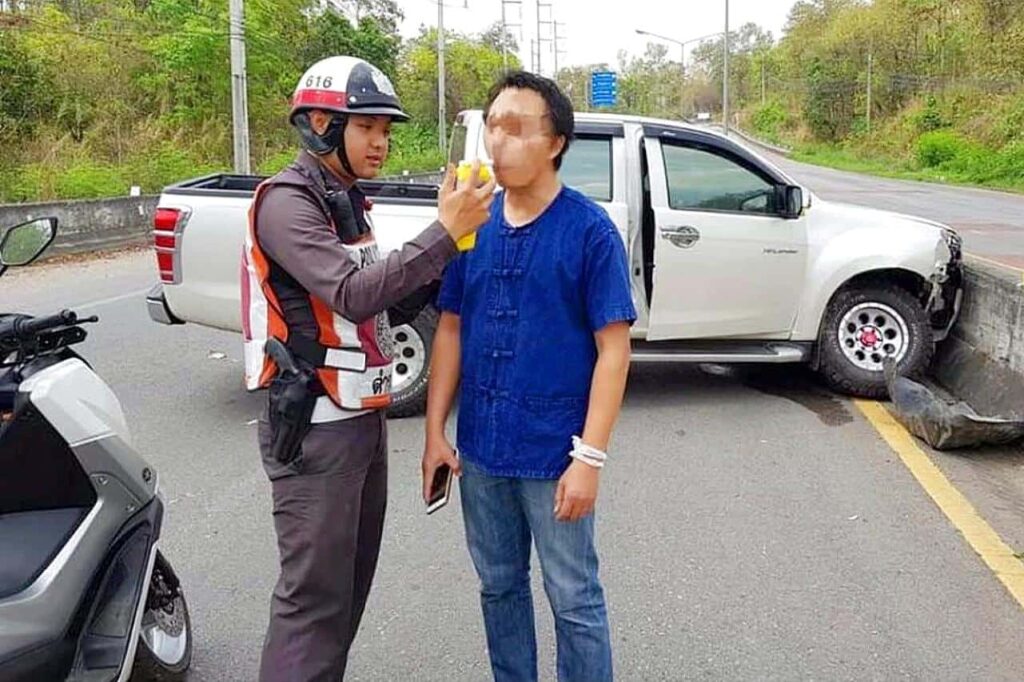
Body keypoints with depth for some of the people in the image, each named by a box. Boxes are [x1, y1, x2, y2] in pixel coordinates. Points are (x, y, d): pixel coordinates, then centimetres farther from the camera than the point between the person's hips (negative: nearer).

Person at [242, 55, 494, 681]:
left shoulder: (347, 203, 16)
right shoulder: (287, 202, -14)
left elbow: (380, 297, 14)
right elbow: (353, 295, -26)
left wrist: (449, 252, 2)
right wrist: (444, 233, -26)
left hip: (363, 419, 9)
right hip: (315, 428, -9)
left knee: (351, 585, 16)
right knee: (314, 595, -4)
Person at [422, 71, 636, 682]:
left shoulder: (590, 229, -11)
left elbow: (613, 348, -12)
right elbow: (451, 329, 7)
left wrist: (589, 457, -17)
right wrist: (435, 431, 4)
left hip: (554, 453, -5)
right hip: (481, 447, 5)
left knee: (575, 599, 9)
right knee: (499, 585, 20)